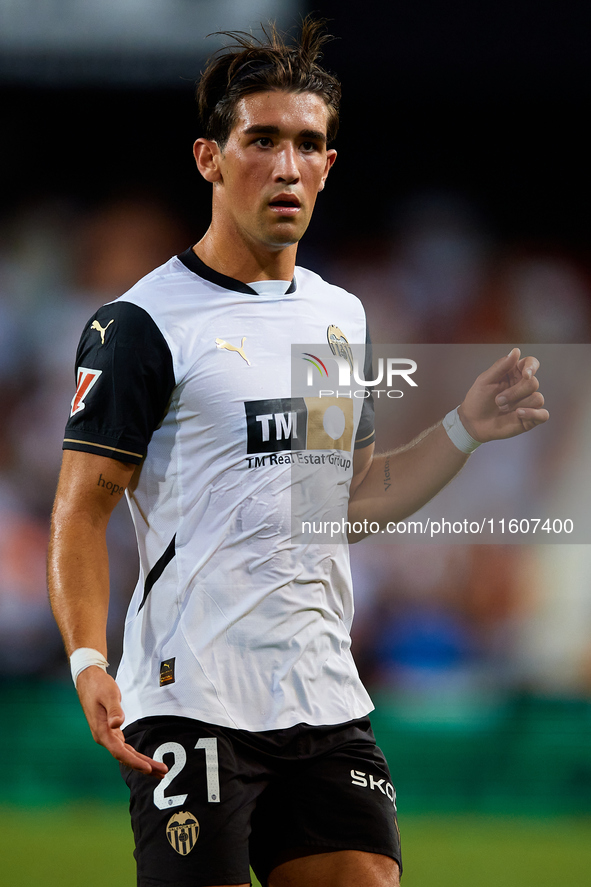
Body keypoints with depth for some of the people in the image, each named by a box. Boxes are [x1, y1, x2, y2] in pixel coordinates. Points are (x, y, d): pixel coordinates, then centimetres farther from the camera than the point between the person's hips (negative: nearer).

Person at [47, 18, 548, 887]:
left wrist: (467, 427, 11)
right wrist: (89, 663, -21)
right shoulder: (143, 324, -6)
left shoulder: (343, 316, 16)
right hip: (193, 707, -6)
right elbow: (82, 509, -9)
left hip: (329, 704, 6)